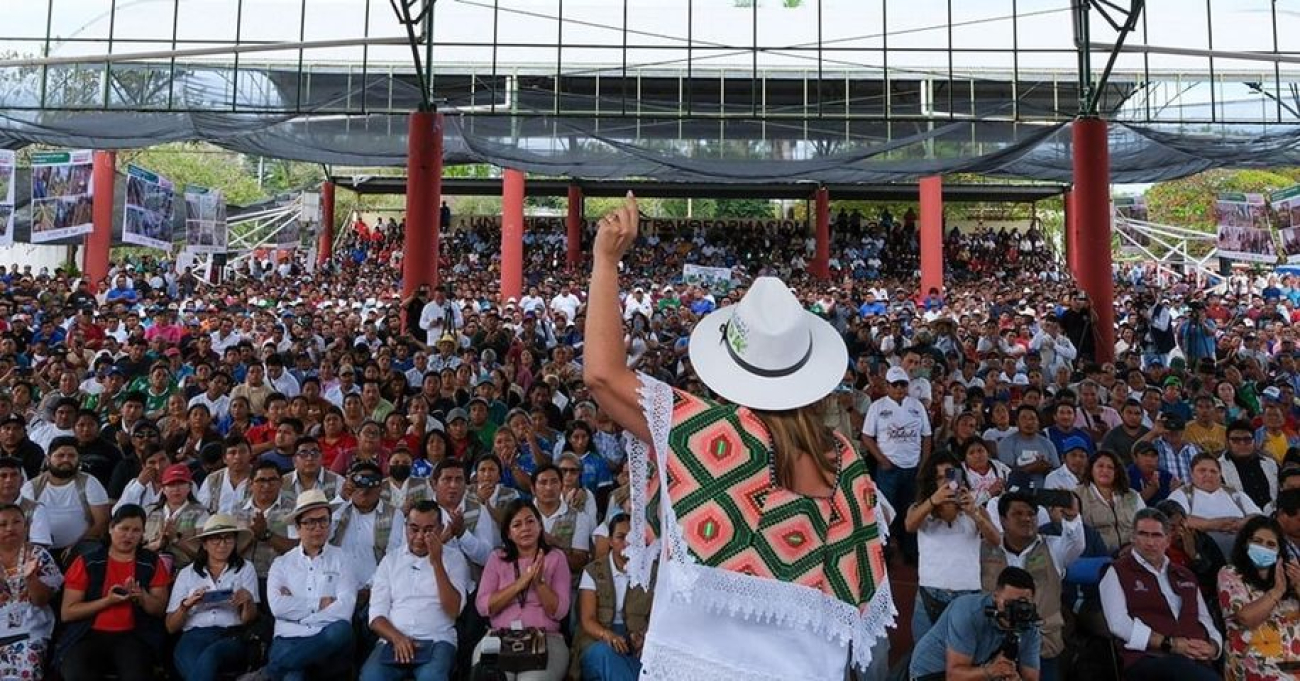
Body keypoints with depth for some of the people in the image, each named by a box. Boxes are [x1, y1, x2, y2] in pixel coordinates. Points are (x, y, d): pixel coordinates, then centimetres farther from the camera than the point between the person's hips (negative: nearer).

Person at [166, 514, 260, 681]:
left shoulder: (245, 569, 15)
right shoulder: (187, 574, 17)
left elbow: (248, 620, 7)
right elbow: (171, 627, 13)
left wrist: (248, 600, -14)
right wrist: (186, 604, -6)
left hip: (231, 637, 0)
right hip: (193, 636, 0)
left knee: (209, 656, -35)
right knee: (195, 667, -35)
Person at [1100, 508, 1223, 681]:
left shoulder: (1185, 576, 28)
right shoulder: (1118, 572, 8)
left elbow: (1204, 620, 28)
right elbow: (1119, 624, -5)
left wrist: (1213, 645, 5)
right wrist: (1169, 644, -11)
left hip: (1194, 660, 5)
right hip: (1148, 658, -5)